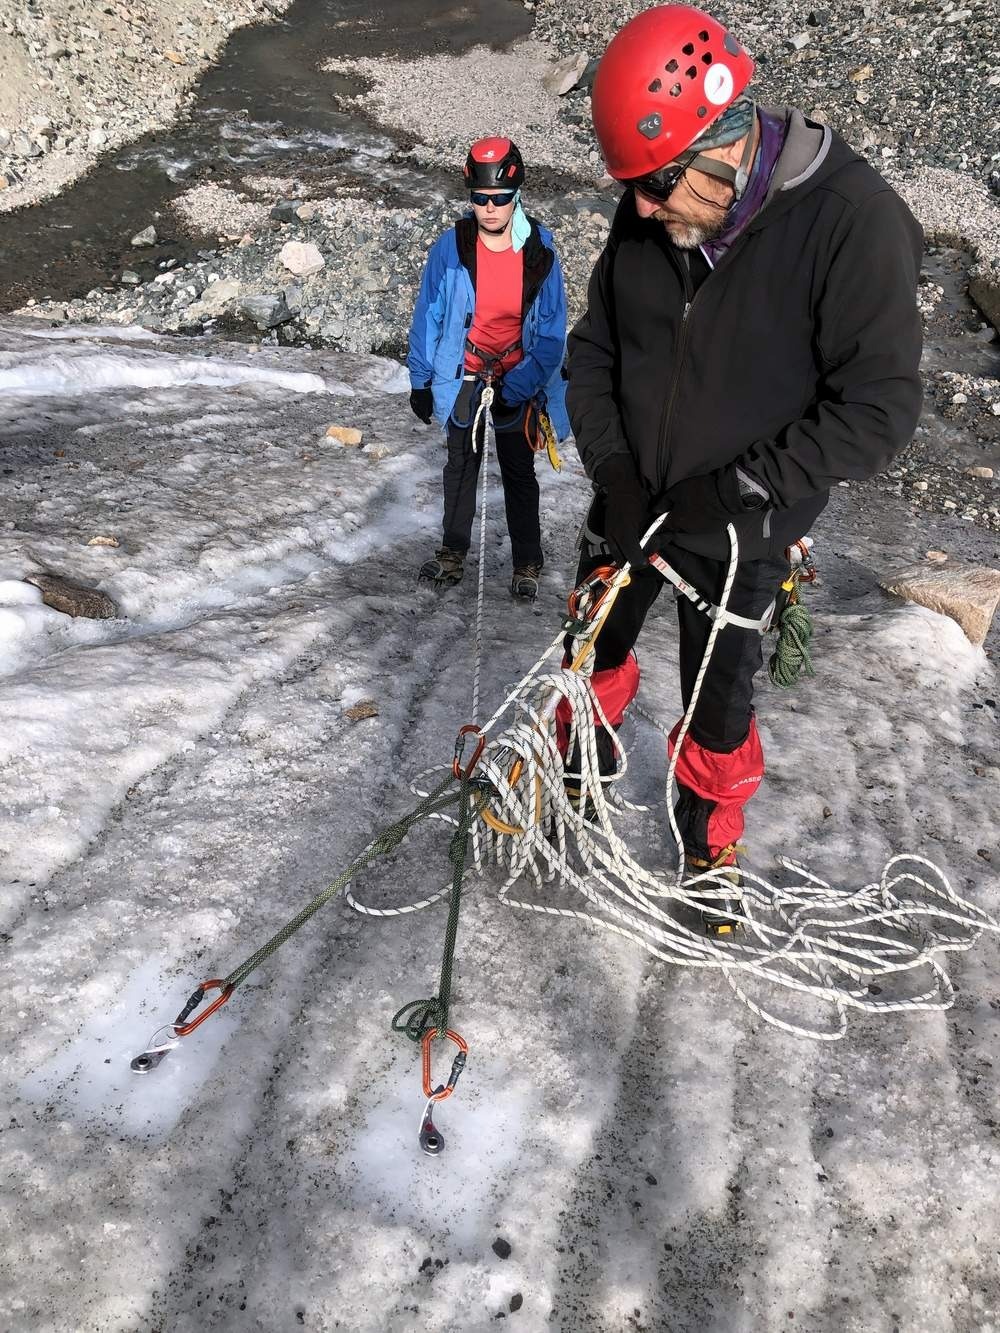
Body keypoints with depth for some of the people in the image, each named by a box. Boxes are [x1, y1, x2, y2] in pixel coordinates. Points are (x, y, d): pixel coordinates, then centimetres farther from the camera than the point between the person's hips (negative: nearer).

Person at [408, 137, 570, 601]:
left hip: (518, 384, -1)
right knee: (461, 467, 13)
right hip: (463, 378, 1)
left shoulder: (540, 253, -13)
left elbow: (552, 332, -9)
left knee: (519, 474, 7)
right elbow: (428, 317, -2)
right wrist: (420, 380, 0)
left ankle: (527, 564, 18)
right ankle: (452, 554, 26)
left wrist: (517, 389, -16)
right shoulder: (449, 248, -11)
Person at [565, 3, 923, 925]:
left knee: (717, 711, 8)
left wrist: (740, 489, -22)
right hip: (631, 504, 5)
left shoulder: (853, 219, -22)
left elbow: (878, 408, -20)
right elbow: (593, 350, 3)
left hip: (738, 536, -4)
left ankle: (712, 849, 37)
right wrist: (612, 469, -10)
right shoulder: (647, 220, -7)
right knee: (593, 651, 21)